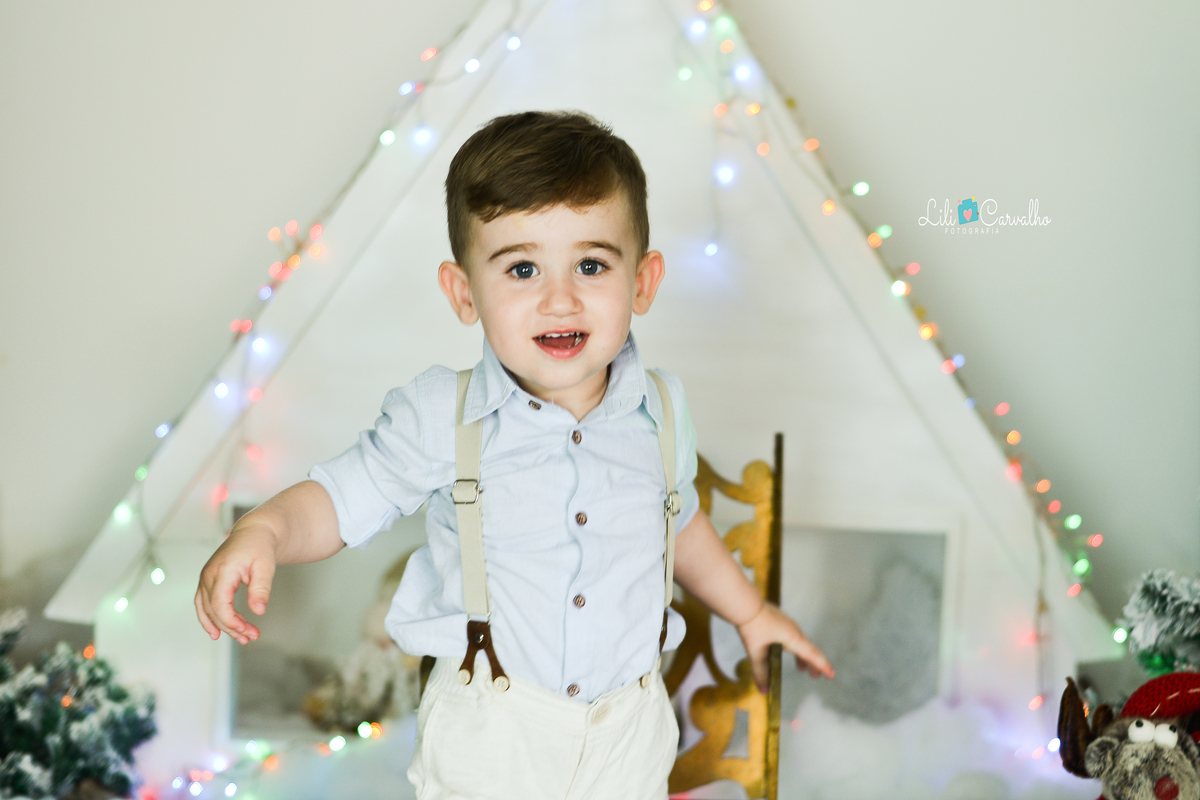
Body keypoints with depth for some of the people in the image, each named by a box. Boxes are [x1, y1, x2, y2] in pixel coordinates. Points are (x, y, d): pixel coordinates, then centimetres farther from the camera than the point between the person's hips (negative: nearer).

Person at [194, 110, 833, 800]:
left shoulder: (662, 413, -5)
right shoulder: (441, 419, -15)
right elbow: (341, 500, -6)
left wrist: (751, 612, 25)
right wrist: (263, 531, -27)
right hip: (488, 735, -2)